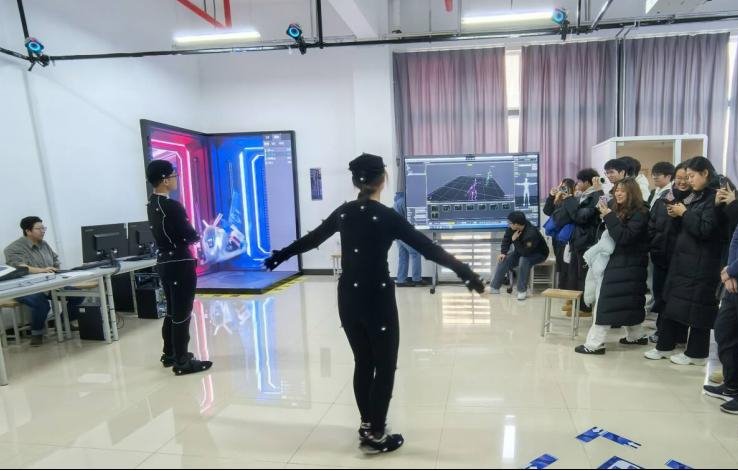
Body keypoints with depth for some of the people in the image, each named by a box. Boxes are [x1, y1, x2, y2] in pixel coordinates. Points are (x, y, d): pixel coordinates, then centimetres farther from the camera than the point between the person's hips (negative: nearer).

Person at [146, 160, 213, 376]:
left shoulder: (152, 205, 9)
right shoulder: (172, 206, -20)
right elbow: (190, 236, -16)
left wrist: (188, 236, 3)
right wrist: (199, 235, 5)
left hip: (164, 262, 9)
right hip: (180, 264, -9)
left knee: (172, 312, 20)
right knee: (182, 314, -1)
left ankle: (170, 354, 32)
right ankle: (182, 362, 7)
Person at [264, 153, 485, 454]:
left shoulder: (342, 212, 3)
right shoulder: (386, 216, -13)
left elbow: (311, 239, 16)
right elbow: (428, 248, -17)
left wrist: (279, 256, 31)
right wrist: (465, 273, -16)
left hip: (348, 298, 6)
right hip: (377, 299, -6)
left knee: (363, 363, 19)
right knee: (385, 367, 8)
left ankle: (367, 425, 31)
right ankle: (375, 436, 16)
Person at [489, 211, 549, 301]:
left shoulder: (531, 233, -38)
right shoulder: (512, 228, -17)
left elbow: (524, 252, -37)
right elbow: (506, 239, -2)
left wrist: (515, 240, -33)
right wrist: (503, 252, -13)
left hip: (538, 254, -7)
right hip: (522, 251, 7)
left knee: (524, 260, -37)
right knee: (504, 260, -10)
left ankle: (522, 291, -25)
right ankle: (494, 287, -4)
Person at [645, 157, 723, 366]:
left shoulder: (714, 197, -12)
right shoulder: (694, 196, 13)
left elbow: (705, 229, -21)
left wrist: (684, 213, -13)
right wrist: (676, 215, 1)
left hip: (701, 264, -8)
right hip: (683, 259, 8)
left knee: (697, 308, 1)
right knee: (672, 303, 11)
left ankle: (696, 353, 15)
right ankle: (665, 346, 21)